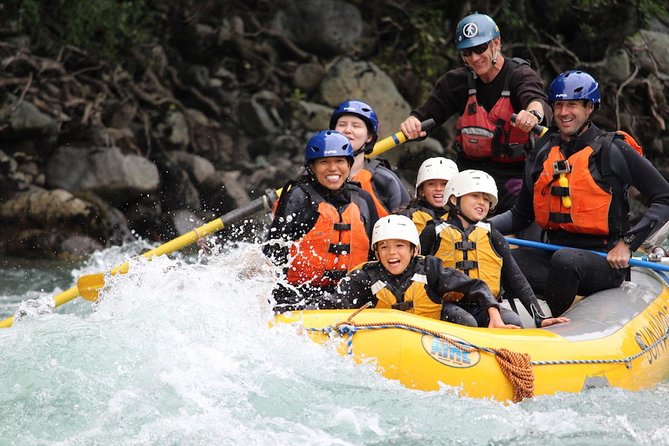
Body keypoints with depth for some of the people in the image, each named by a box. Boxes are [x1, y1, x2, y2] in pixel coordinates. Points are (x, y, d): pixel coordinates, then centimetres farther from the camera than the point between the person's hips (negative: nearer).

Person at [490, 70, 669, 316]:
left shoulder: (612, 151, -3)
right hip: (553, 253, 5)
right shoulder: (543, 152, 13)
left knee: (565, 259, -39)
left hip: (605, 261, -5)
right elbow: (521, 215, 19)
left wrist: (627, 243, -13)